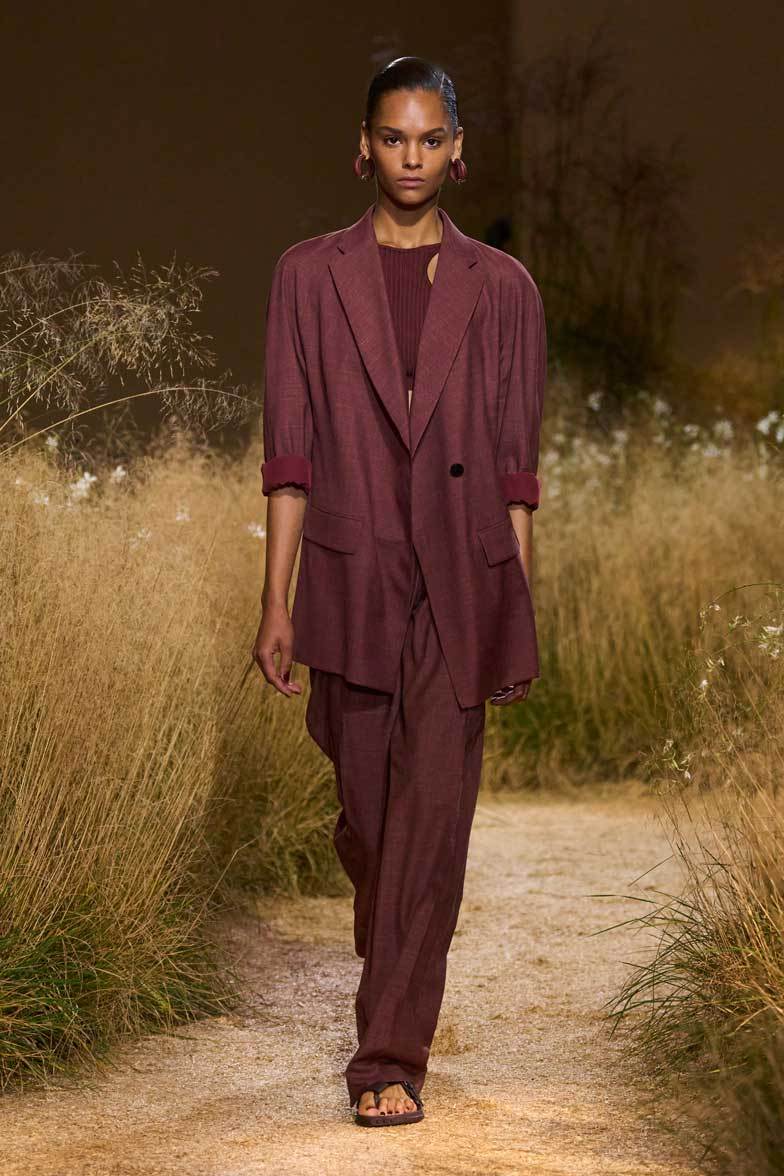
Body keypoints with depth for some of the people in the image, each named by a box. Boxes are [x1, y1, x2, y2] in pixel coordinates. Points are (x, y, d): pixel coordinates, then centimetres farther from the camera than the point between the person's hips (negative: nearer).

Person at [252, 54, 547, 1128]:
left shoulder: (501, 287, 5)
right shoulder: (309, 275, 4)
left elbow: (516, 464, 5)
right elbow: (290, 451, 2)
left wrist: (519, 614, 2)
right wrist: (276, 601, -2)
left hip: (461, 588, -1)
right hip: (351, 579, 1)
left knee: (433, 816, -9)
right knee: (366, 814, 12)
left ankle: (391, 1058, -5)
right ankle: (397, 988, 39)